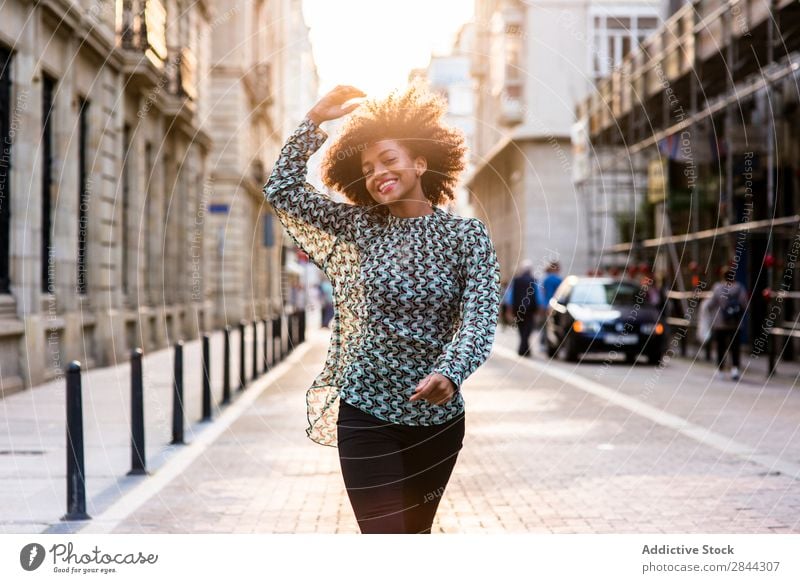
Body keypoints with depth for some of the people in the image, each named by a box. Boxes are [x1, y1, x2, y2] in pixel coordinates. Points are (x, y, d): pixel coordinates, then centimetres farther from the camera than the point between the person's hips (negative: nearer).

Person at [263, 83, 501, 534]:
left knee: (417, 533, 14)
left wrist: (449, 372, -32)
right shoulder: (358, 229, 4)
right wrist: (316, 120, 0)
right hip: (366, 415, 0)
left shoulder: (467, 235, -1)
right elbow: (282, 190, 4)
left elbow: (480, 316, -14)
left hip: (438, 417, 1)